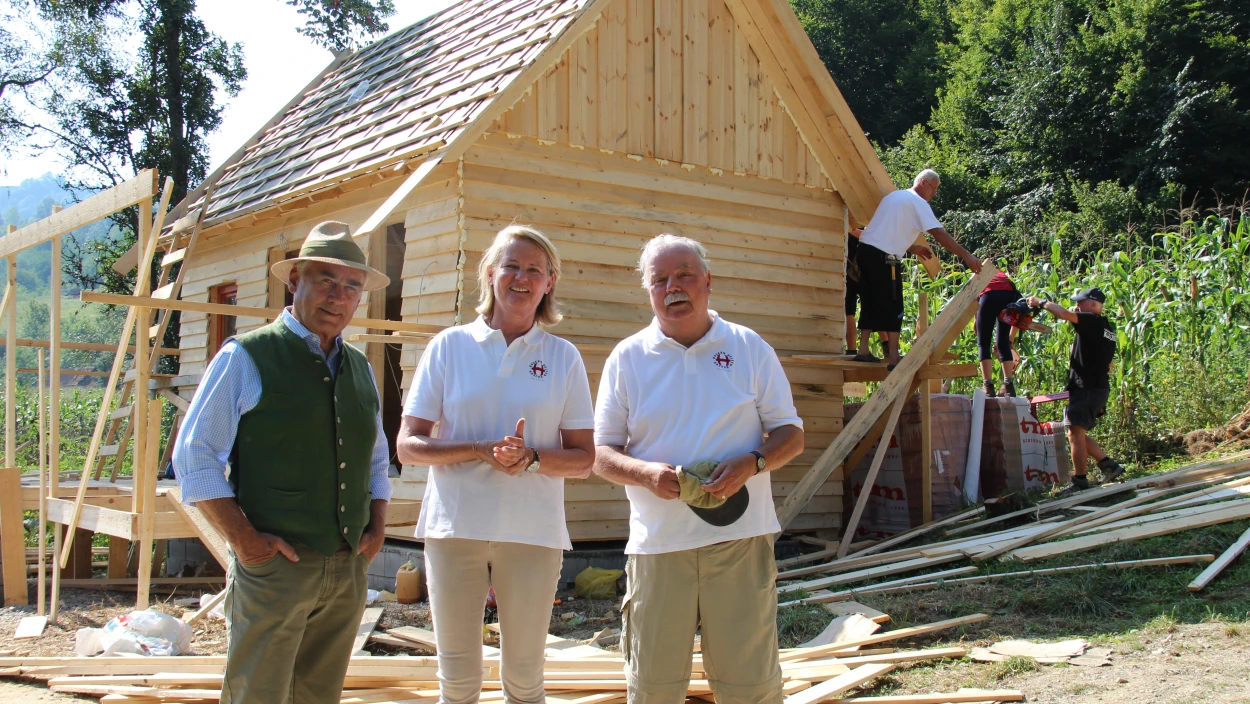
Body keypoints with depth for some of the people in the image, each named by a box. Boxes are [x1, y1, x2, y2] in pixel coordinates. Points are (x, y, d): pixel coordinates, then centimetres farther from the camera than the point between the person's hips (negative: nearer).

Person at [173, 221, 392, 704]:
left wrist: (377, 526, 10)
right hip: (274, 566, -6)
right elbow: (194, 456, -6)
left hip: (349, 569, 6)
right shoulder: (246, 358, -3)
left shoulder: (360, 369, 15)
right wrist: (242, 538, -13)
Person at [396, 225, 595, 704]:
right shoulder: (449, 346, 5)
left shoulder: (563, 357, 6)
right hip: (454, 527, 0)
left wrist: (531, 457, -15)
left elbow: (583, 460, 5)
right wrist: (483, 450, -14)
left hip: (533, 533, 0)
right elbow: (408, 446, 1)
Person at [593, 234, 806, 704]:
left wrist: (751, 463, -12)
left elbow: (790, 435, 9)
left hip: (739, 537, 0)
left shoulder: (750, 349, 7)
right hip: (658, 542, 1)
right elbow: (601, 453, 7)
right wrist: (645, 473, -14)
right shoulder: (627, 358, 7)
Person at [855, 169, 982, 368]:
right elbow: (939, 234, -11)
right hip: (883, 257, -8)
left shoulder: (894, 196, 23)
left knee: (870, 303, 13)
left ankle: (863, 350, 14)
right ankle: (894, 358, -6)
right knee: (892, 307, -5)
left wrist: (912, 247, 24)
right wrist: (966, 255, -11)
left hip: (865, 249, 8)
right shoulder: (917, 203, -4)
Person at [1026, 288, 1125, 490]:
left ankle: (1080, 479, -9)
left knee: (1075, 433, -9)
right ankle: (1108, 464, 12)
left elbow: (1064, 314, -24)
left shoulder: (1092, 321, -11)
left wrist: (1042, 303, -9)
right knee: (1078, 434, 15)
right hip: (1101, 388, 10)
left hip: (1086, 388, -10)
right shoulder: (1108, 329, 18)